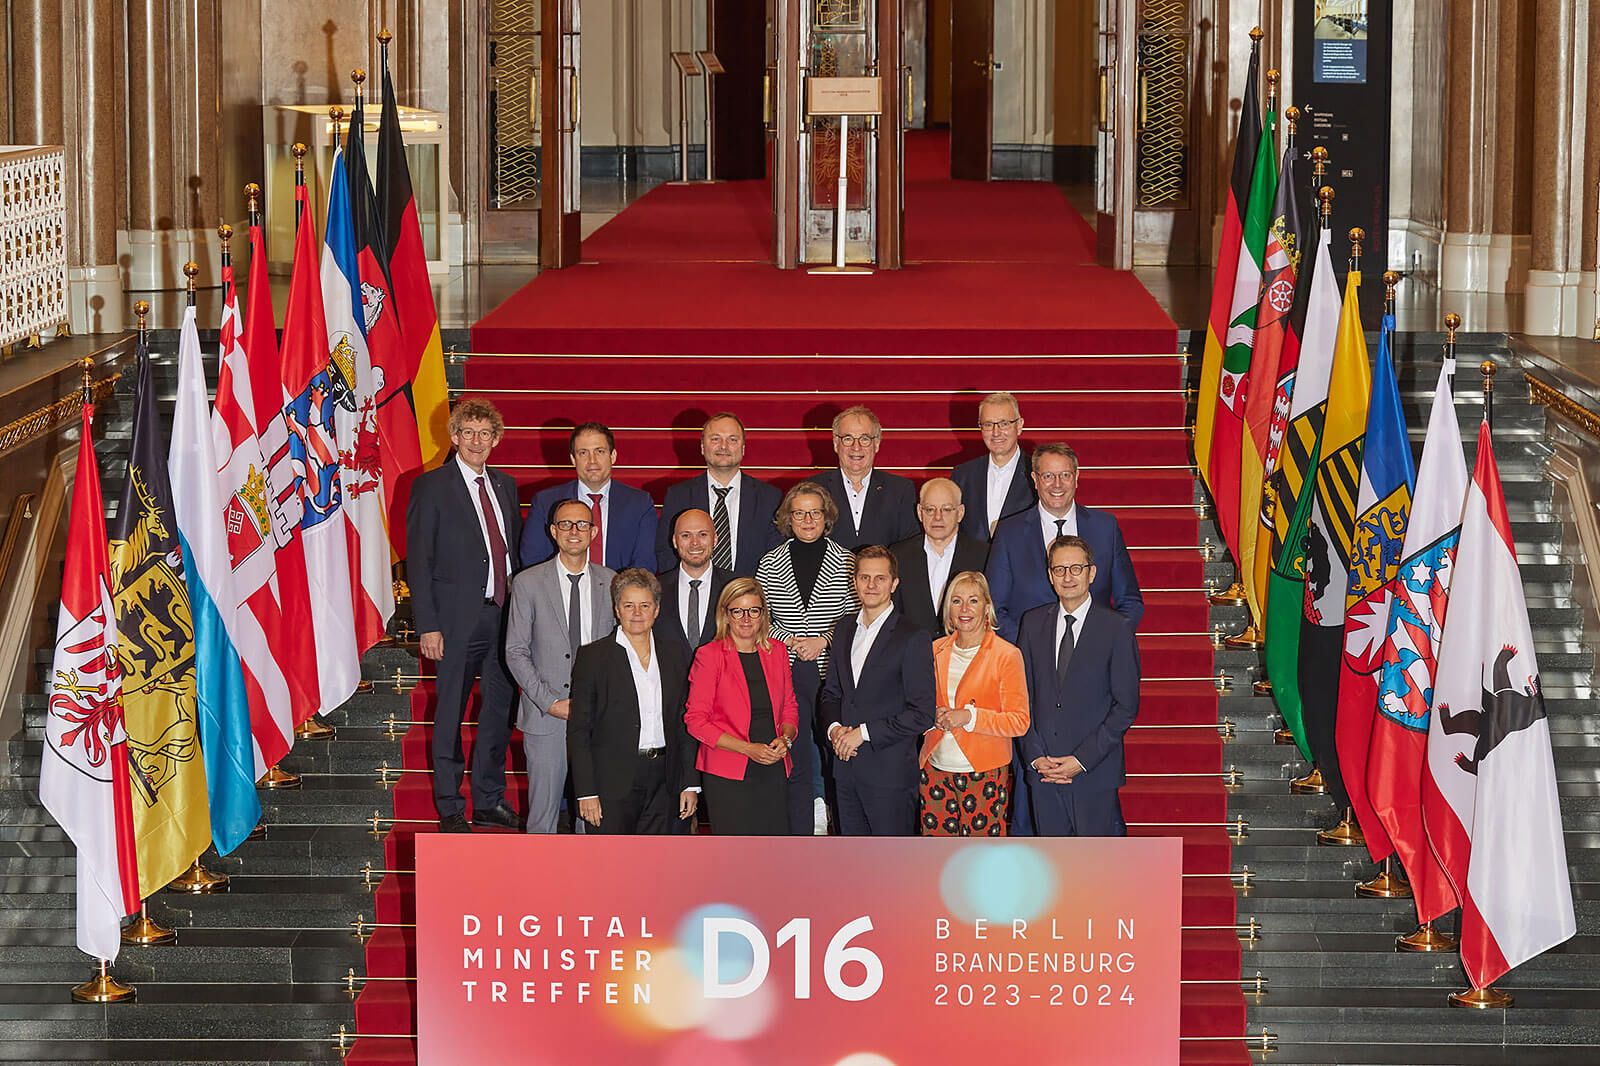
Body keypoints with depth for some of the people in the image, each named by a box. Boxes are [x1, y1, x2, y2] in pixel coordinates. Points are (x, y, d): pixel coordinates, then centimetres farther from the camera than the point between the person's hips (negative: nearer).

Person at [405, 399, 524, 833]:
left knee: (499, 711, 9)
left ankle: (489, 801, 20)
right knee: (450, 715, 2)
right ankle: (450, 807, 12)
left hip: (504, 616, 5)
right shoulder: (431, 486, -4)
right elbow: (418, 560, -6)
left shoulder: (505, 485, 13)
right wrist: (427, 625, -13)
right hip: (457, 619, -5)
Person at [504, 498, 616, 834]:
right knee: (543, 810, 2)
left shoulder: (611, 583, 6)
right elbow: (515, 652, -1)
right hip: (545, 717, -1)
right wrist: (551, 702, -10)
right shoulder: (528, 583, 0)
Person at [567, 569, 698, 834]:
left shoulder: (675, 658, 11)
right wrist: (586, 792, -11)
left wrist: (690, 784, 6)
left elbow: (684, 727, 14)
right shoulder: (593, 657, -3)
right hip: (613, 787, -4)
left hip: (662, 788, 4)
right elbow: (578, 731, -5)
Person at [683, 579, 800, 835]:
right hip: (728, 776, -4)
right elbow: (696, 720, -6)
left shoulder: (777, 652, 10)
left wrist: (785, 739, -3)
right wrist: (748, 749, -14)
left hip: (774, 772, 4)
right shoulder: (710, 655, -4)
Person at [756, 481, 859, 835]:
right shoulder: (770, 563, 6)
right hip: (787, 672, 1)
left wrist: (823, 641, -10)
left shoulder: (844, 562, 2)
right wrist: (788, 639, -7)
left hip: (831, 670, -1)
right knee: (796, 758, 1)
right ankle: (801, 839, 7)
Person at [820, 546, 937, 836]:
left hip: (889, 772, -6)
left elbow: (923, 714, -13)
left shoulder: (912, 640, -10)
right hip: (847, 770, 6)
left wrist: (864, 733, -15)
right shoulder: (844, 630, 11)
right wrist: (834, 728, -2)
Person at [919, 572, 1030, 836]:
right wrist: (933, 715, -5)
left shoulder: (1007, 655, -4)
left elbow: (1019, 722, -8)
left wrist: (968, 716, -18)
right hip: (936, 771, 4)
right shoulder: (935, 651, 10)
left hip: (984, 774, -4)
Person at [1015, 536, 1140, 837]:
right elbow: (1023, 696, 10)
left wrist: (1081, 760, -12)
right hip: (1042, 771, 4)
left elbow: (1126, 706, -6)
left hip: (1096, 773, -4)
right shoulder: (1033, 623, 9)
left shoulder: (1117, 628, -4)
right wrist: (1035, 756, -3)